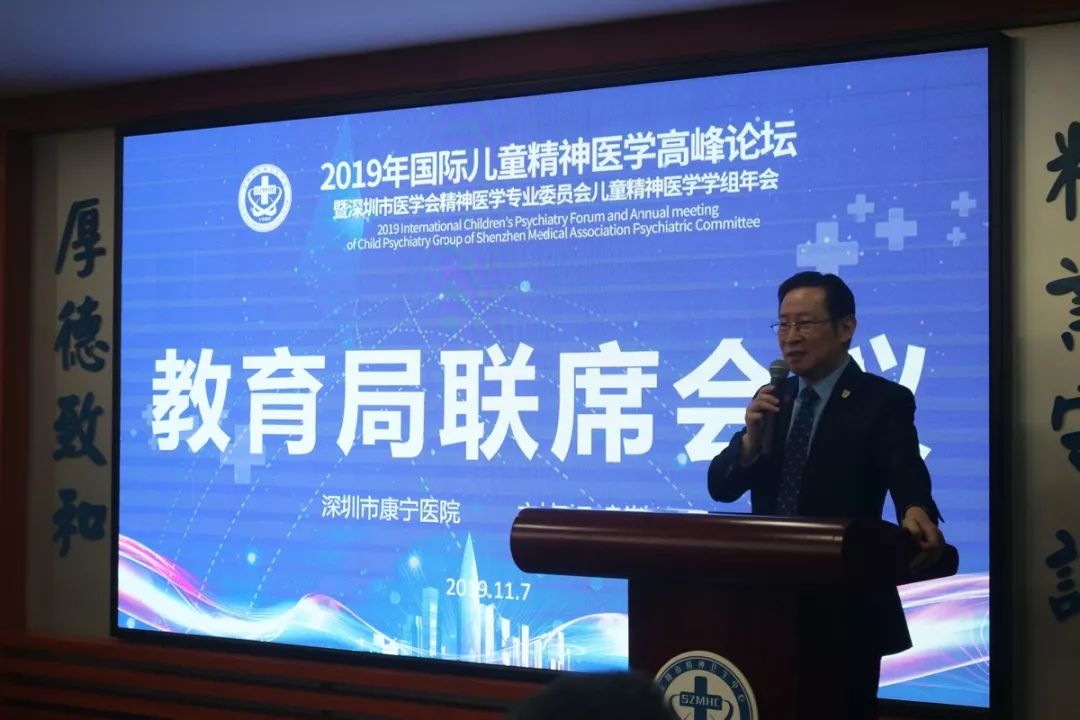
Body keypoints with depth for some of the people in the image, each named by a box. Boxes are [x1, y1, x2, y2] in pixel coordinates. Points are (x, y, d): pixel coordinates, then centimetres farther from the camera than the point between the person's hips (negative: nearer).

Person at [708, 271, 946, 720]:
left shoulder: (884, 401, -7)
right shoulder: (773, 398, 8)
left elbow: (907, 475, -24)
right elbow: (721, 488, 4)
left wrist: (916, 513, -47)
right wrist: (751, 437, -16)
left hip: (845, 604, -5)